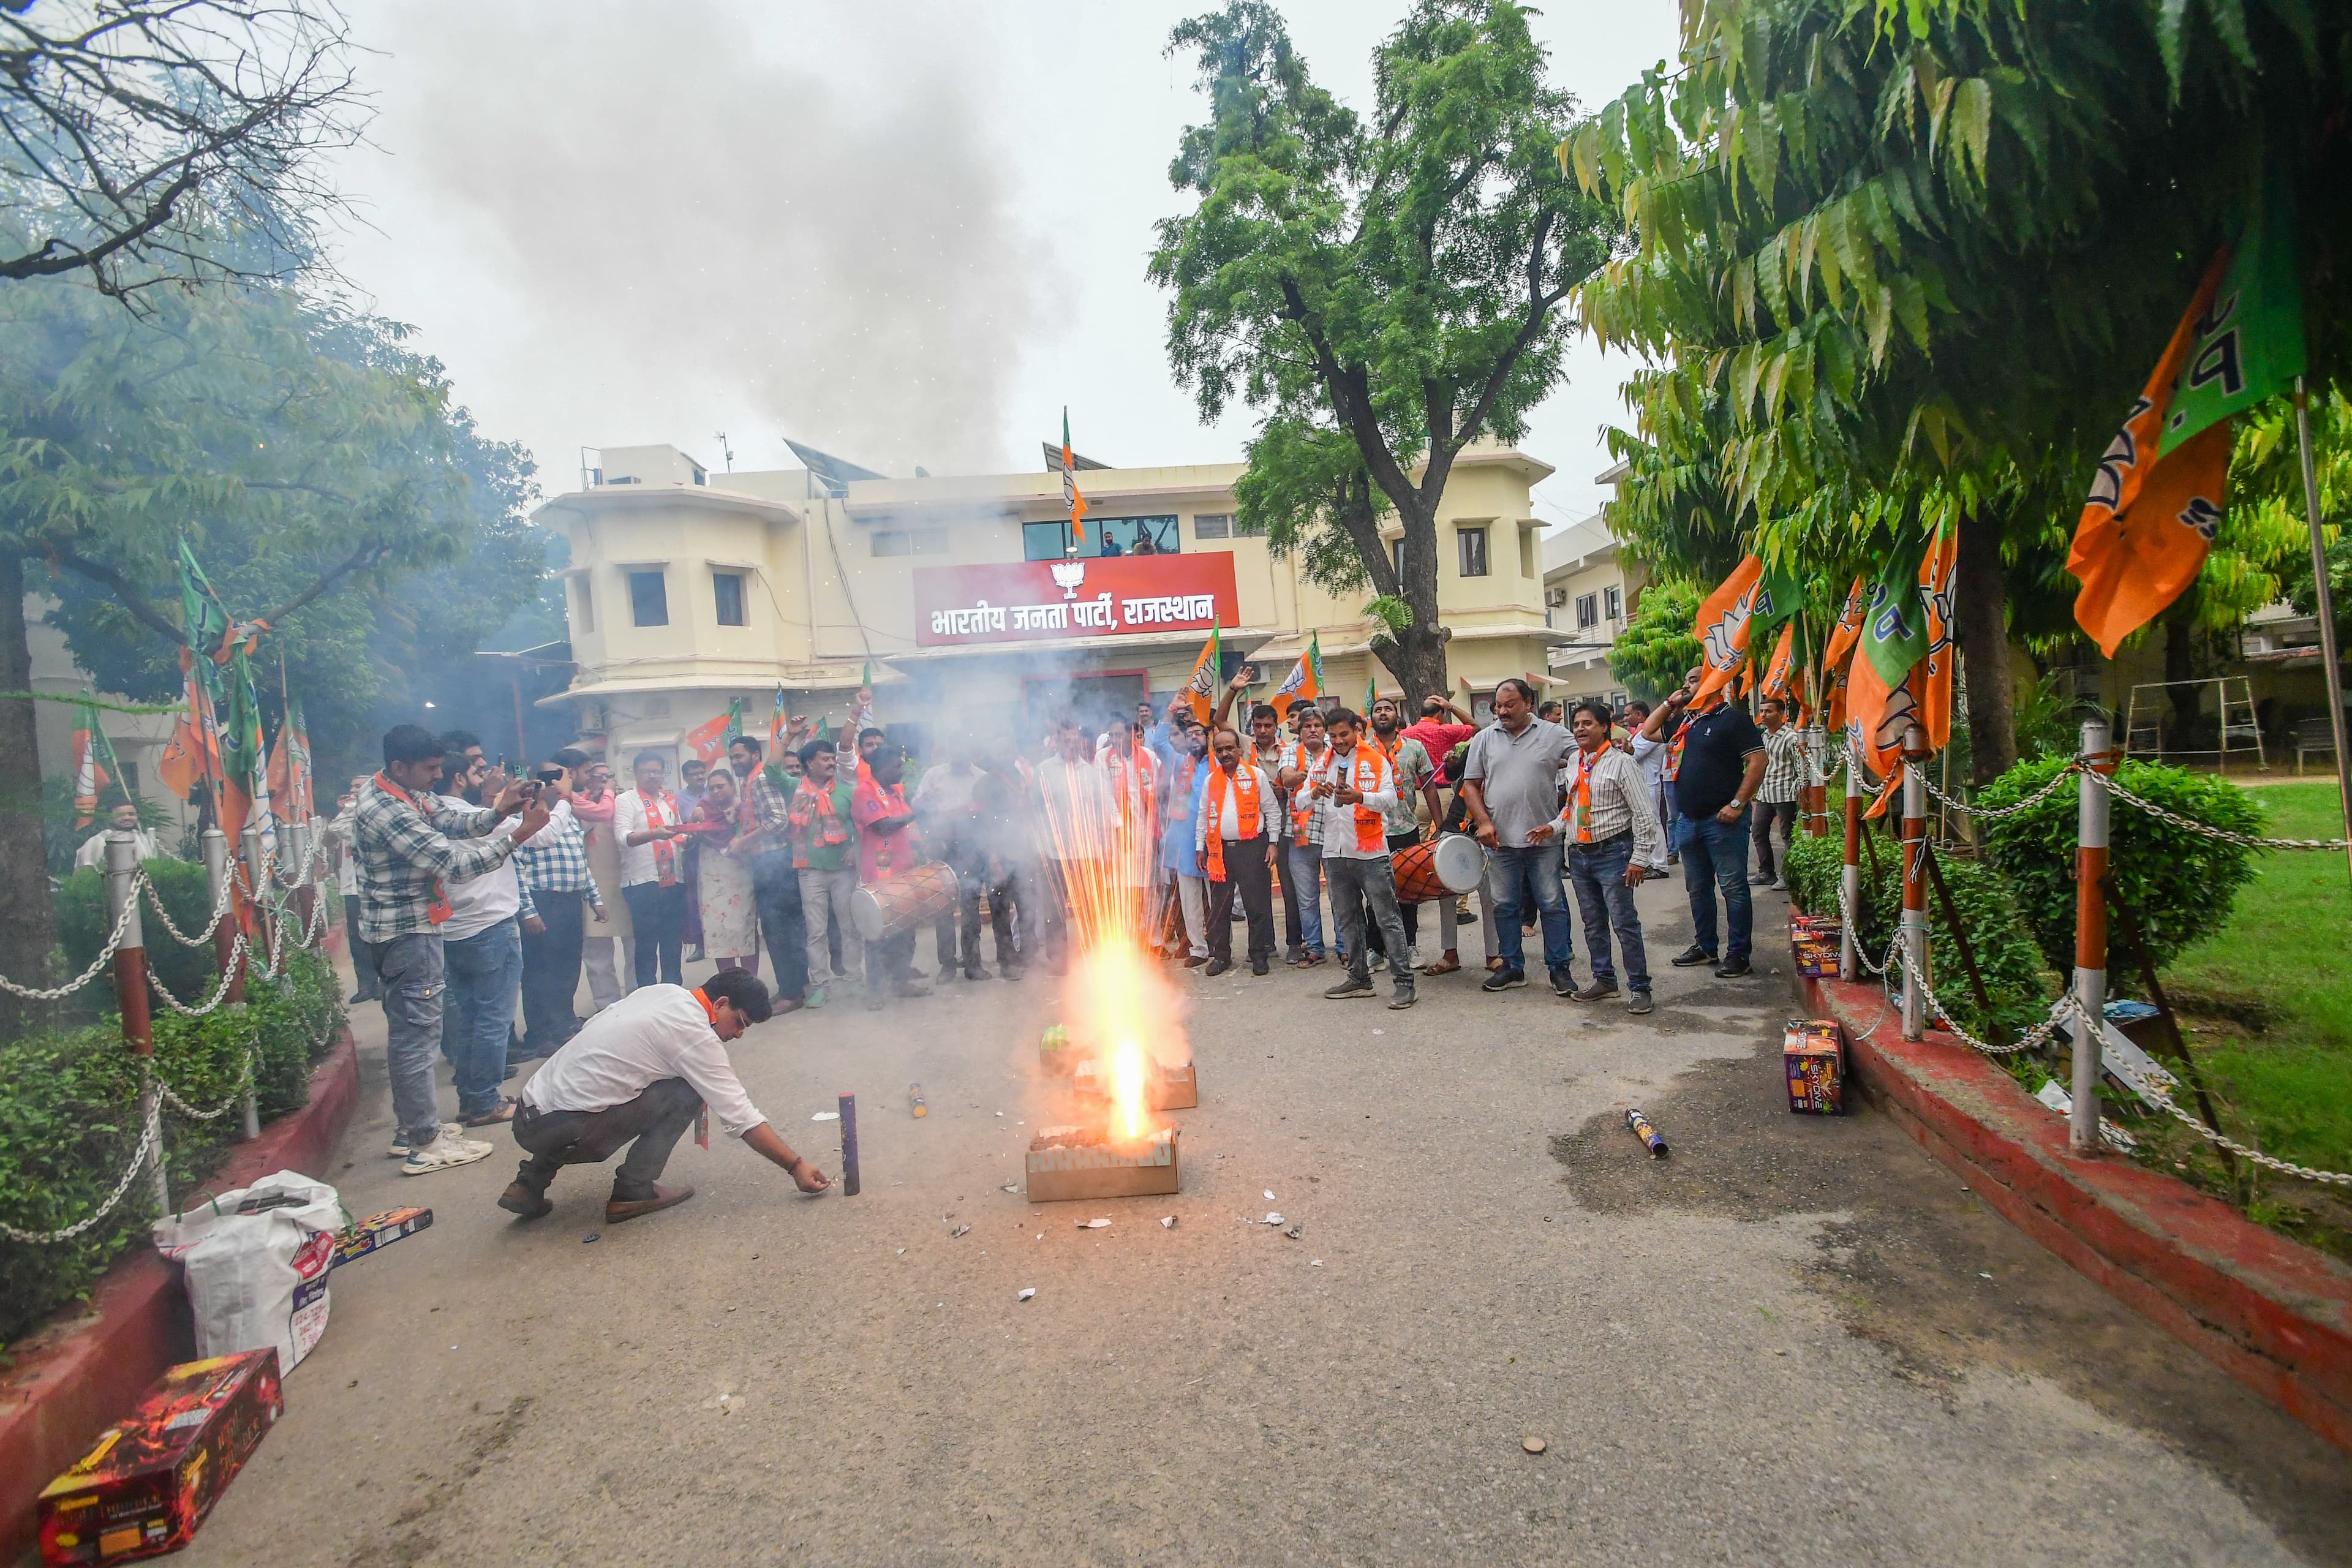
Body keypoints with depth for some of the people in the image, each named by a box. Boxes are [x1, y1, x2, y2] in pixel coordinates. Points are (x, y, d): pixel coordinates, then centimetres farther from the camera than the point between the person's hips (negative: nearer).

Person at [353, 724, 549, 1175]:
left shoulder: (406, 792, 5)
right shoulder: (386, 812, -25)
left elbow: (452, 820, 5)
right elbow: (453, 863, -27)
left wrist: (498, 811, -14)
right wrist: (519, 835, -27)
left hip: (403, 927, 11)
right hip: (409, 931, -11)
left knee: (407, 1028, 17)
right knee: (419, 1031, -5)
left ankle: (411, 1126, 28)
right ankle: (426, 1143, 2)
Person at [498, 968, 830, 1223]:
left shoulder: (661, 991, 9)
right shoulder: (695, 1035, -13)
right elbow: (742, 1118, -13)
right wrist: (796, 1166, -6)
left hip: (526, 1117, 8)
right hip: (563, 1129, -8)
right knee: (686, 1093, -8)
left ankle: (529, 1183, 22)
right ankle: (632, 1192, -1)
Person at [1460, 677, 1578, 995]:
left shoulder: (1553, 735, 0)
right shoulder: (1484, 739, 5)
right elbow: (1471, 784, 6)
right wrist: (1483, 822, -5)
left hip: (1543, 839, -2)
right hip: (1500, 839, 2)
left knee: (1552, 904, 4)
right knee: (1505, 906, 10)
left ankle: (1559, 968, 15)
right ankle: (1512, 967, 21)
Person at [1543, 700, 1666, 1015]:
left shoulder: (1621, 763, -9)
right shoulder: (1574, 764, 11)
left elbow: (1644, 814, -10)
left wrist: (1639, 859, -13)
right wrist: (1555, 827, 4)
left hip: (1612, 853, -7)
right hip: (1579, 855, 7)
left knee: (1624, 923, -4)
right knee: (1592, 923, 15)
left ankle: (1639, 987, 6)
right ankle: (1603, 979, 27)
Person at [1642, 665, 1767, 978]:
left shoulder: (1732, 718, -7)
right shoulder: (1682, 720, 15)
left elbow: (1757, 761, -13)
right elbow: (1648, 732, 28)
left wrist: (1737, 804, -17)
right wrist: (1669, 703, 15)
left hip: (1722, 820, -8)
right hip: (1688, 820, 8)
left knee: (1733, 888, -1)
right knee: (1698, 888, 15)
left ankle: (1738, 954, 5)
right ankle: (1704, 946, 26)